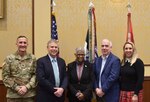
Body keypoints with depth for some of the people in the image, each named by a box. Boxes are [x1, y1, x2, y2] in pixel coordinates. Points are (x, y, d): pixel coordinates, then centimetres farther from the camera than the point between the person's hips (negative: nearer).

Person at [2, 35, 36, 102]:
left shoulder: (32, 58, 5)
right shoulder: (9, 58, 1)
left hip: (29, 95, 1)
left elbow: (36, 75, 2)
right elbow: (5, 76, -1)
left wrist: (27, 87, -11)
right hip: (13, 95, -1)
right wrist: (16, 88, -10)